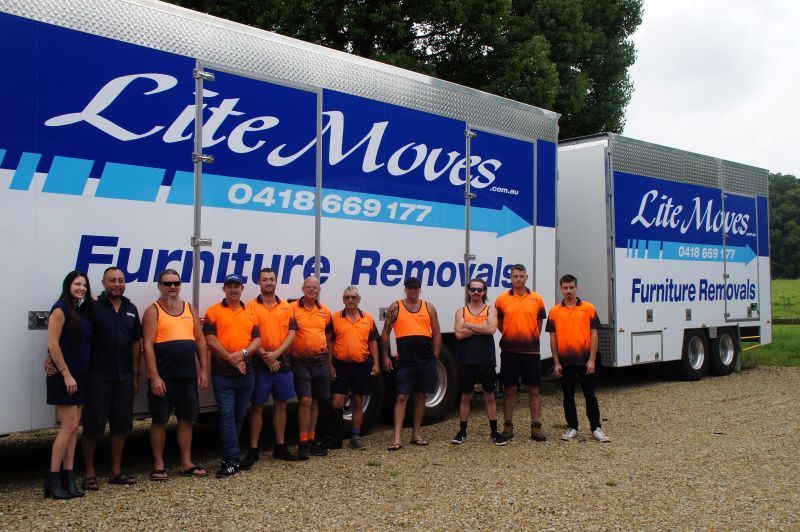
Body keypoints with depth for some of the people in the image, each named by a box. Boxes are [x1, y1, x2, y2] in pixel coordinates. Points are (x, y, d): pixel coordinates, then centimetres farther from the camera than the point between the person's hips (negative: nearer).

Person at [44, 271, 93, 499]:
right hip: (64, 376, -8)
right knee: (69, 426, -8)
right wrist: (66, 374, -19)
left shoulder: (83, 310, 13)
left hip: (80, 375, 8)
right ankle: (53, 480, 0)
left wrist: (80, 375, 6)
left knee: (73, 427, 7)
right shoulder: (60, 309, -10)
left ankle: (68, 478, 11)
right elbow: (52, 345, -16)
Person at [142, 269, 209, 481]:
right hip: (163, 376, -5)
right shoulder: (153, 311, -2)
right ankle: (158, 465, 14)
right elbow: (148, 346, -9)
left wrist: (204, 370, 6)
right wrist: (154, 376, -16)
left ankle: (186, 463, 19)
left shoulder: (190, 309, 12)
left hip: (188, 375, 5)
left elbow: (200, 341, 13)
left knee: (187, 418, 10)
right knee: (160, 420, 3)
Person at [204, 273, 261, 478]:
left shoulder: (250, 313, 13)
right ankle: (233, 460, -6)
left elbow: (257, 340, 7)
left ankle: (229, 454, 23)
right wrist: (232, 359, -13)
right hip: (222, 374, -5)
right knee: (227, 416, -7)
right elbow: (210, 340, -8)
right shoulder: (213, 312, 0)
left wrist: (243, 353, -13)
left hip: (246, 372, 5)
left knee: (239, 416, 11)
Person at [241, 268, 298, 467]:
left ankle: (280, 447, 20)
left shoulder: (286, 307, 9)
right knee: (257, 406, 1)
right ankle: (253, 450, 7)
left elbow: (291, 333, 2)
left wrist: (277, 353, -12)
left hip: (283, 362, 4)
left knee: (280, 405, 10)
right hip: (259, 363, -4)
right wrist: (265, 357, -14)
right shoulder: (251, 306, -1)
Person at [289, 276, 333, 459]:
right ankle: (303, 443, -2)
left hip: (321, 361, 5)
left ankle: (311, 440, 20)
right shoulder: (293, 308, -5)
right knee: (305, 401, -9)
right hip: (301, 362, -4)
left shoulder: (325, 311, 10)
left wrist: (330, 362, 16)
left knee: (315, 401, 11)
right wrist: (289, 355, -10)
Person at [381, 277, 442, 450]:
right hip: (405, 360, -2)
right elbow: (385, 333, 4)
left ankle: (416, 433, 20)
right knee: (402, 397, -5)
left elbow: (437, 333, 10)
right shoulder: (395, 308, 3)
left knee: (421, 396, 9)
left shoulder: (429, 307, 9)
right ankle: (397, 438, -6)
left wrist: (435, 356, 4)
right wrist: (385, 356, -2)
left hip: (426, 360, 3)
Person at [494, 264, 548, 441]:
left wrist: (532, 339, 9)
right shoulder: (502, 299, 1)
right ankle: (508, 426, 15)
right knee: (509, 390, 6)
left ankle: (536, 427, 11)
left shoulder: (537, 299, 3)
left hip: (531, 351, 1)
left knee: (534, 390, 5)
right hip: (509, 351, 0)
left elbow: (539, 324, 12)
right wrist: (511, 336, 7)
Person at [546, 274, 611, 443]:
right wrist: (556, 362, -2)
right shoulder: (554, 312, 3)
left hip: (584, 360, -1)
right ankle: (572, 427, 20)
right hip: (565, 361, 1)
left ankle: (596, 428, 14)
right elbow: (553, 338, 4)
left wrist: (592, 360, -8)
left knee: (590, 395, 5)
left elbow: (593, 335, -1)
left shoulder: (589, 308, 0)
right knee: (568, 396, 9)